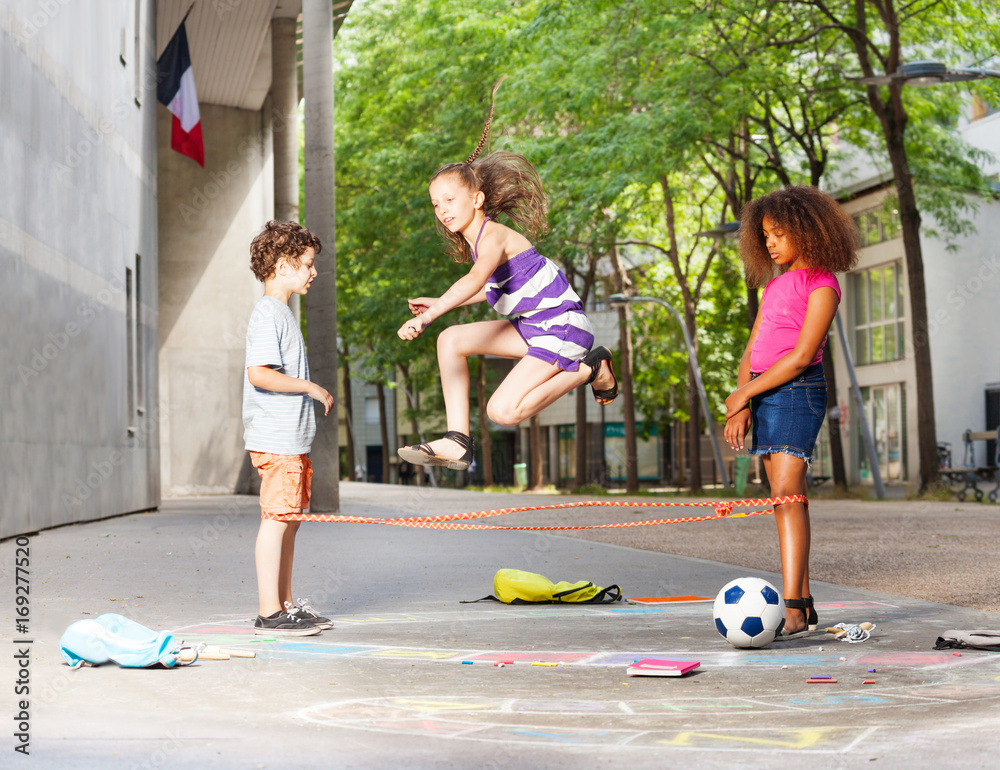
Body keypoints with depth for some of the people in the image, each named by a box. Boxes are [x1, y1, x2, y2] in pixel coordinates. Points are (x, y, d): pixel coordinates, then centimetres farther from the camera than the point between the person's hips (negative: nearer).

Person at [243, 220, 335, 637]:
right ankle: (269, 613, -7)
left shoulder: (281, 312, 19)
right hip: (276, 438, -10)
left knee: (289, 520, 12)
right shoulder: (267, 313, -12)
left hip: (292, 437, 10)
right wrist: (310, 387, -15)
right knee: (276, 518, -9)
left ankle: (286, 606, 19)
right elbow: (259, 373, -22)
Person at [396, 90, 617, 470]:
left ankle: (591, 369, 0)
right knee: (451, 340, 4)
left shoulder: (493, 236, -20)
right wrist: (439, 304, 20)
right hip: (532, 327, 9)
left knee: (502, 410, -17)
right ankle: (457, 442, 0)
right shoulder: (474, 239, 8)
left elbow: (475, 280, -40)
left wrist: (426, 318, -51)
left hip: (563, 327, -9)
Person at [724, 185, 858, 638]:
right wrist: (741, 404, 1)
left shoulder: (822, 286, -7)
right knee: (785, 499, 7)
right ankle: (805, 605, 10)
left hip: (798, 392, -8)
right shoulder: (775, 284, 19)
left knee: (787, 495, -17)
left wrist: (745, 392, -10)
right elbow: (753, 348, 16)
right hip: (765, 395, 8)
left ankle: (793, 610, -23)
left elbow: (801, 357, -14)